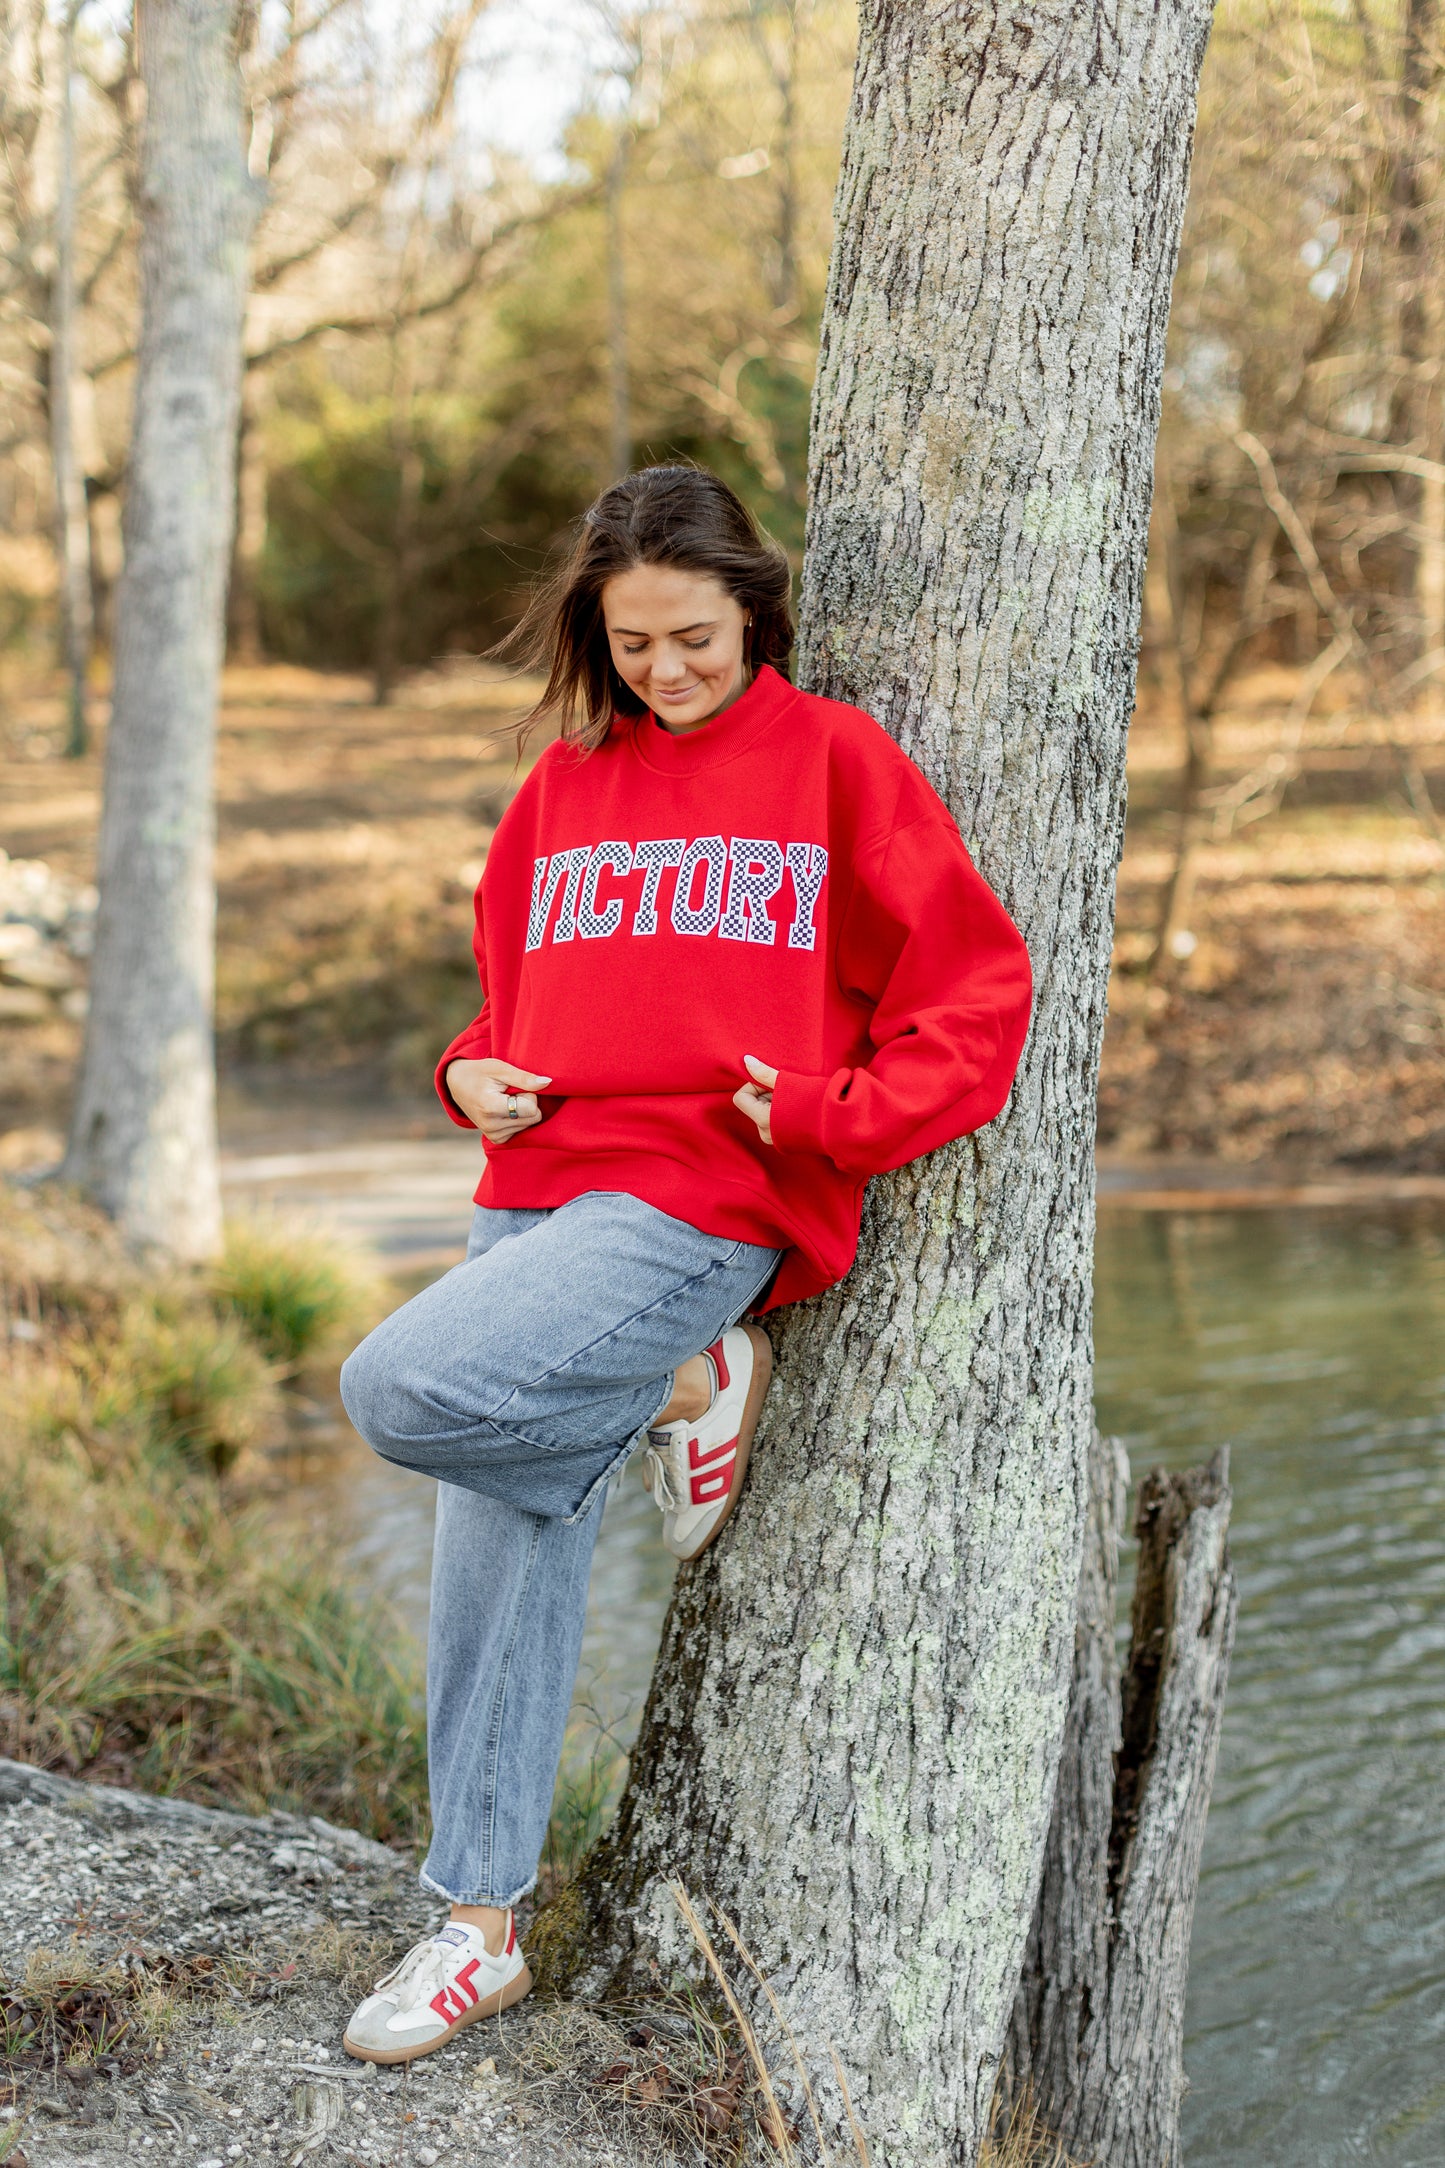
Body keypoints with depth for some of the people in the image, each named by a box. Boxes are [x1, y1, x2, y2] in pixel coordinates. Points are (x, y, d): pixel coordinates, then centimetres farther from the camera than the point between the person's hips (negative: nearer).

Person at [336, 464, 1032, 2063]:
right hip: (535, 1193, 6)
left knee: (405, 1390, -24)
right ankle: (479, 1924, 18)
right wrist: (474, 1074, 7)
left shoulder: (834, 760, 1)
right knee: (503, 1557, 5)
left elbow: (972, 992, -1)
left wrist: (822, 1115, -12)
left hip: (700, 1203, -6)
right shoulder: (565, 782, 16)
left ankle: (693, 1386, 1)